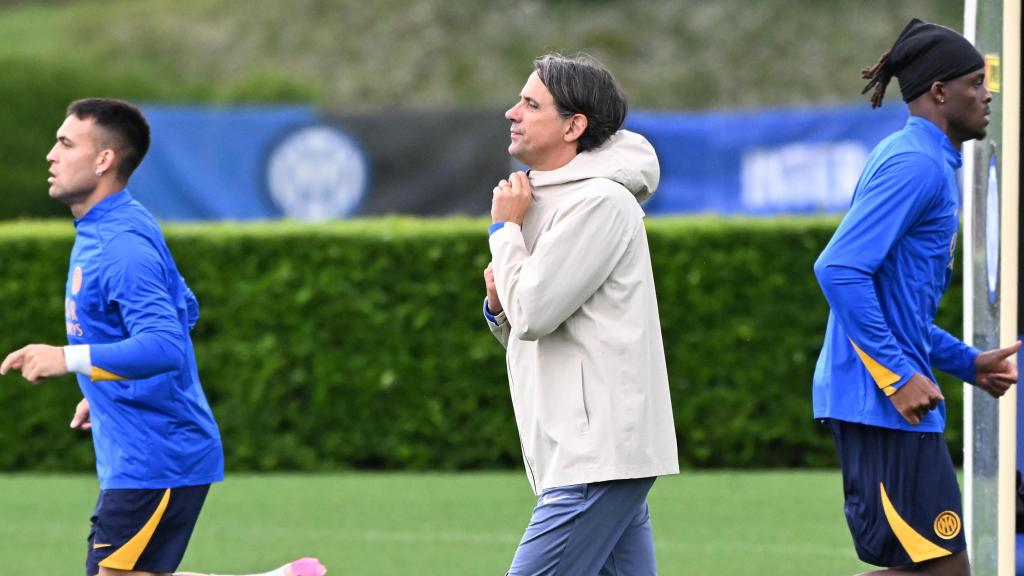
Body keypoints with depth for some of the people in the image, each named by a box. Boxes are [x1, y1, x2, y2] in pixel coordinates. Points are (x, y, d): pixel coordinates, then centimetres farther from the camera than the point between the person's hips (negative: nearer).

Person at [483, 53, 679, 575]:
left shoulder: (599, 202, -12)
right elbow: (522, 330, 24)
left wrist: (505, 228, -4)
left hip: (599, 454, -10)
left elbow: (533, 313, -18)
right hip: (590, 450, 10)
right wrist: (499, 302, 1)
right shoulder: (549, 200, 19)